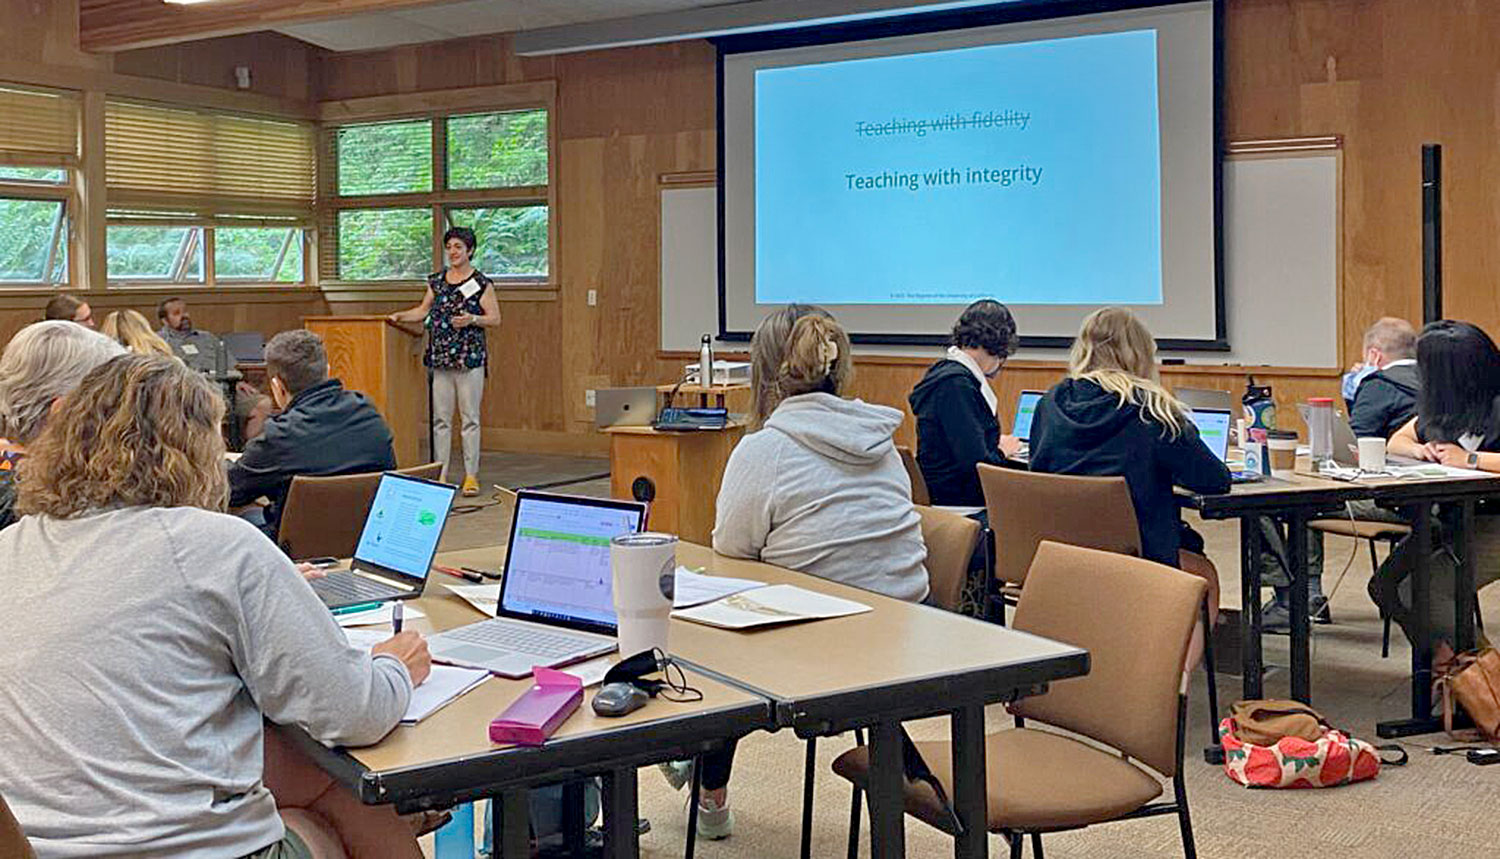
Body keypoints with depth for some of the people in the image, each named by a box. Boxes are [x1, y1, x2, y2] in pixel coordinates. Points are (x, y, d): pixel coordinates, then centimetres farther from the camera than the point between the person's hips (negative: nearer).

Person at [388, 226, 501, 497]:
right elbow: (423, 310, 20)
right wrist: (400, 316, 5)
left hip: (470, 358, -4)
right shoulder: (437, 281, 12)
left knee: (470, 418, -1)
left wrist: (472, 319, -19)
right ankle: (440, 474, 12)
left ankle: (471, 475, 4)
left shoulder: (482, 283, -2)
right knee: (441, 418, 6)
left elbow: (495, 318, -3)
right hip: (440, 358, 4)